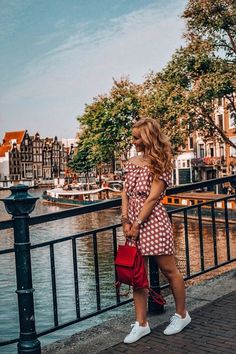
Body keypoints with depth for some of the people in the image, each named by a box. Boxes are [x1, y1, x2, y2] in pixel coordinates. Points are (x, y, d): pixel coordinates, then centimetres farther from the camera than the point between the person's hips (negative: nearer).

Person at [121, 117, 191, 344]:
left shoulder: (160, 164, -7)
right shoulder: (132, 162, 12)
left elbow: (152, 198, -13)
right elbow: (126, 193, 9)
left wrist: (137, 224, -14)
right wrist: (125, 220, -2)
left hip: (153, 220, -6)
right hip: (133, 222, 6)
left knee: (169, 270, 7)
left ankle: (181, 315, 26)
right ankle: (141, 324, 16)